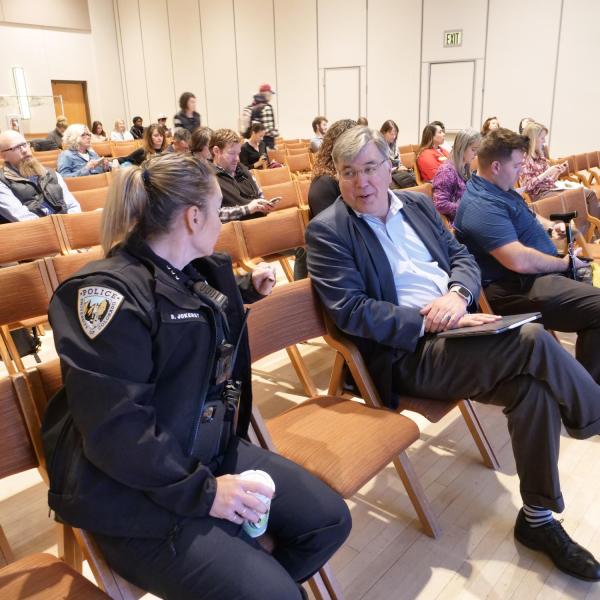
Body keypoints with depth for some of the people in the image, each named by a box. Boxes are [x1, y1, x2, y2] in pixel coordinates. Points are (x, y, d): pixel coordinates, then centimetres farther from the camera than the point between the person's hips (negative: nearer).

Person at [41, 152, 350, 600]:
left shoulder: (198, 273, 8)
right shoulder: (108, 292, -20)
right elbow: (114, 429, -25)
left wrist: (247, 291, 21)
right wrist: (202, 491, -23)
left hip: (217, 452, 9)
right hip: (136, 493, -8)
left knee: (330, 519, 5)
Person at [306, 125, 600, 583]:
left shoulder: (418, 203, 15)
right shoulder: (328, 231, -5)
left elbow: (463, 256, 15)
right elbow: (351, 311, -15)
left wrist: (457, 295, -10)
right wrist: (430, 322, -21)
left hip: (457, 329, 7)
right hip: (407, 354, -6)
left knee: (532, 384, -17)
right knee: (532, 340, -24)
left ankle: (538, 517, 1)